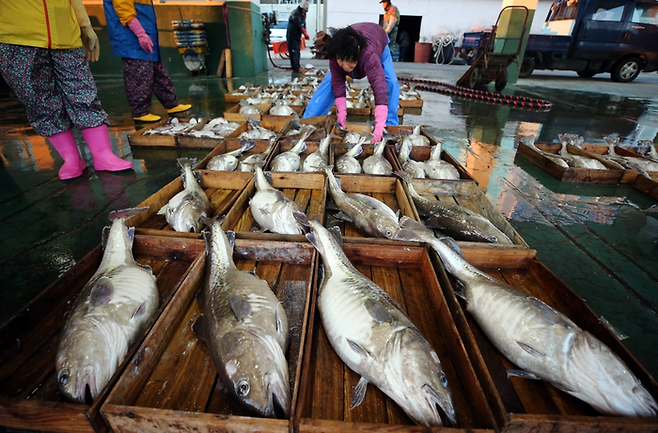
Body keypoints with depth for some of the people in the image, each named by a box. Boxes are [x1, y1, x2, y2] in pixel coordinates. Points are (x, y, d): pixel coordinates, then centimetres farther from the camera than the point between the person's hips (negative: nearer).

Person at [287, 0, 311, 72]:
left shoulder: (303, 14, 10)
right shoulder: (295, 13, -18)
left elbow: (304, 25, 12)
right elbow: (299, 26, -22)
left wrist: (306, 34, -3)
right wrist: (305, 34, -19)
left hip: (298, 36, 9)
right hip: (292, 36, -9)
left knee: (298, 52, 11)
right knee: (293, 52, -9)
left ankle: (297, 67, 18)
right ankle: (295, 68, -7)